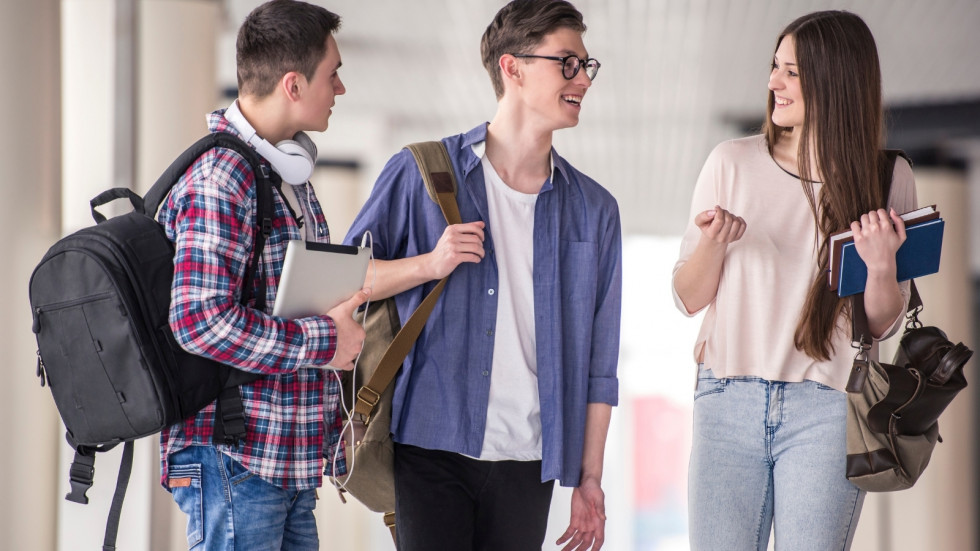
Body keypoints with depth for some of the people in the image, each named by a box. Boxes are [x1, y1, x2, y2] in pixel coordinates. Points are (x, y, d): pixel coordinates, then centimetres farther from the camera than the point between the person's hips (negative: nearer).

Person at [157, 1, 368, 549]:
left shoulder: (288, 171, 15)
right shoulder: (219, 180, -17)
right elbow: (202, 320, -26)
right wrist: (325, 341, -17)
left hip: (293, 461, 9)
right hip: (235, 463, -9)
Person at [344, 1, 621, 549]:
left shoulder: (594, 209, 9)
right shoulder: (423, 174, 1)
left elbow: (597, 364, 11)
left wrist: (590, 478, 8)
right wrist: (430, 264, -12)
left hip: (528, 463, 3)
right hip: (433, 448, -3)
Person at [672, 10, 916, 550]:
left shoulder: (887, 180, 2)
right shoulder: (732, 163, 3)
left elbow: (883, 324, 4)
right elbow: (688, 298, 6)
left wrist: (882, 265, -15)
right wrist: (712, 243, -13)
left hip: (827, 409, -1)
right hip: (728, 399, 1)